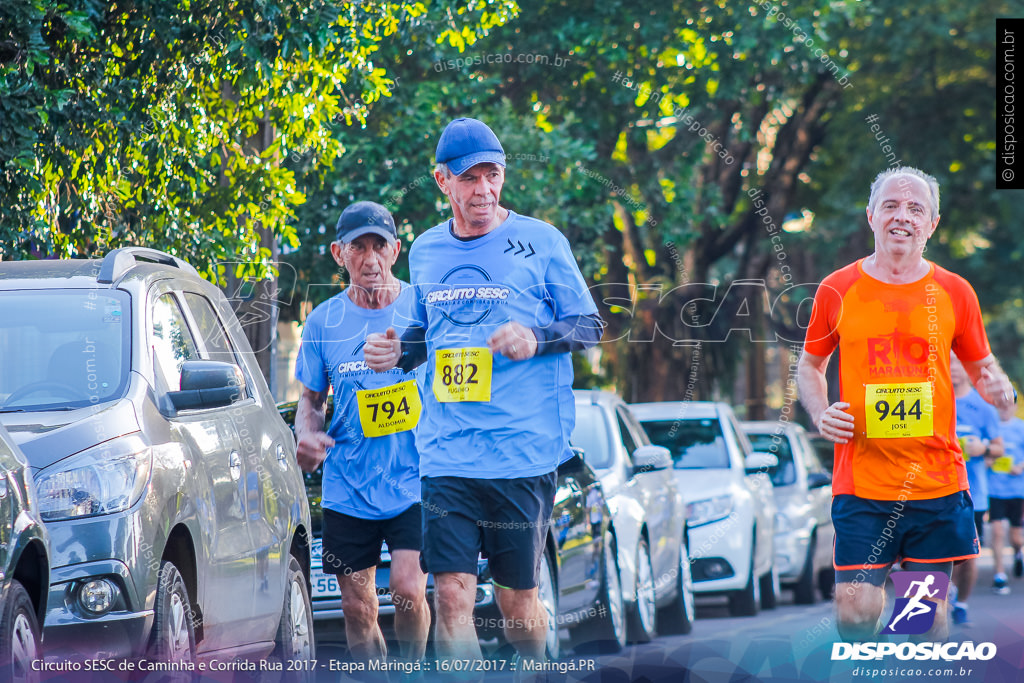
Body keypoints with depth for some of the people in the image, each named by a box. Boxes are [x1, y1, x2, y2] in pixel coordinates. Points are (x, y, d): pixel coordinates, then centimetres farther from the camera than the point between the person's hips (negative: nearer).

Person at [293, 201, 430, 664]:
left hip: (415, 482, -3)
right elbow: (311, 399, 15)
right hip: (348, 487, 3)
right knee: (357, 608, 5)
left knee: (407, 588, -17)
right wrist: (307, 435, -6)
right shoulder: (323, 322, 5)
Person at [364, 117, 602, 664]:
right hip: (445, 452, 3)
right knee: (451, 597, -8)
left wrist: (536, 338, -14)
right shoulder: (425, 251, 13)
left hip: (523, 450, -3)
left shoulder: (539, 241, 0)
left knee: (517, 598, 5)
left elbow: (589, 326, 4)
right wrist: (397, 351, 5)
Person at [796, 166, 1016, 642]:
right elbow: (810, 366, 16)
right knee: (855, 611, -8)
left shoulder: (953, 293, 5)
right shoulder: (837, 291, 3)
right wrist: (820, 414, -3)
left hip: (937, 482, 1)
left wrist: (998, 390, -7)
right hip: (860, 483, -1)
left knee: (930, 611, 3)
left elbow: (981, 368, 16)